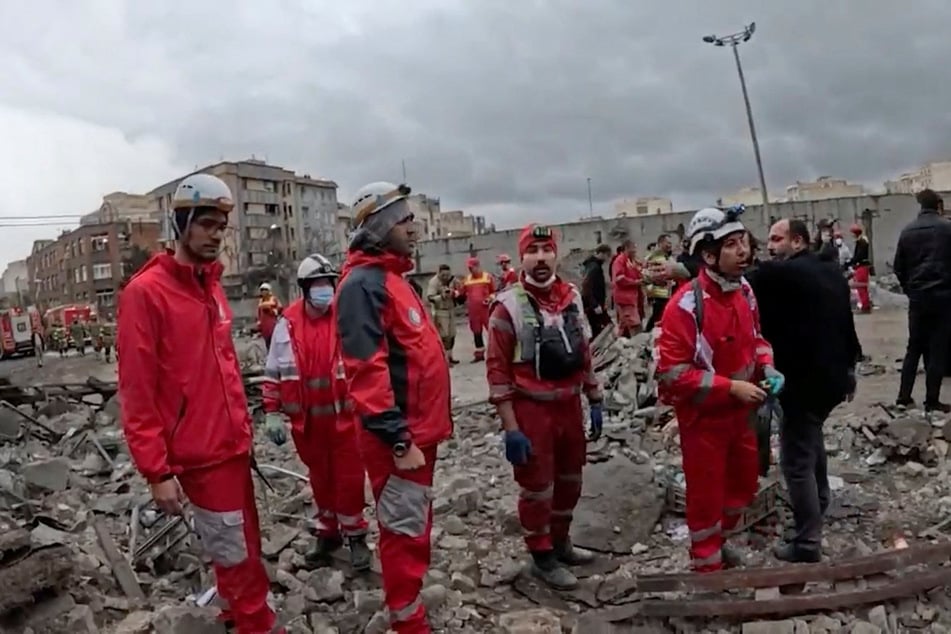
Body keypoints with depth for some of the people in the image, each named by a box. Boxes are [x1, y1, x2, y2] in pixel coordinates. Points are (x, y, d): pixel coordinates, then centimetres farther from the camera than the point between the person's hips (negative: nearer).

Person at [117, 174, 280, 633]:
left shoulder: (212, 287, 11)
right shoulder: (145, 292, -14)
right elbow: (136, 392, -16)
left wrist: (241, 426, 16)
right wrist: (156, 471, -17)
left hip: (233, 445, 8)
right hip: (199, 454, -8)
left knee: (241, 544, 19)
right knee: (237, 555, 2)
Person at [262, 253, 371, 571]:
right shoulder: (287, 324, -2)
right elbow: (274, 373, 6)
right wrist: (272, 413, 4)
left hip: (345, 415, -2)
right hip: (307, 419, 3)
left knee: (349, 477, 6)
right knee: (320, 478, 17)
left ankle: (355, 535, 23)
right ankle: (327, 533, 33)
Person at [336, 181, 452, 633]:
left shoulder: (390, 277, 15)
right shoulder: (364, 283, -18)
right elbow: (367, 371, -26)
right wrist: (398, 439, -25)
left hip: (418, 429, 11)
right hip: (401, 435, -11)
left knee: (415, 526, 22)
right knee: (405, 532, 2)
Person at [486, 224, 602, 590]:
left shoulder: (572, 298, 4)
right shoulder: (508, 307, -14)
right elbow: (498, 370, -14)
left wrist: (595, 401, 13)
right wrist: (510, 428, -17)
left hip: (570, 405, 6)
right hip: (532, 410, -6)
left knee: (570, 480, 19)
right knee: (538, 487, 6)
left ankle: (560, 543, 40)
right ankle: (542, 557, 25)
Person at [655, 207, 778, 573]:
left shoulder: (745, 291, -1)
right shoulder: (686, 305, -26)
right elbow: (673, 372, -27)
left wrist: (767, 369, -5)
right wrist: (731, 387, -26)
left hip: (740, 411, 8)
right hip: (703, 416, -8)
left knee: (745, 482, 23)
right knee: (706, 495, 7)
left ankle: (715, 541, 47)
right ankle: (708, 565, 29)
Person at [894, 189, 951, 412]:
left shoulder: (908, 231, 4)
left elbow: (898, 267, 7)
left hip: (917, 296, 3)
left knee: (914, 347, 12)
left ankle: (904, 396, 12)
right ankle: (932, 401, 4)